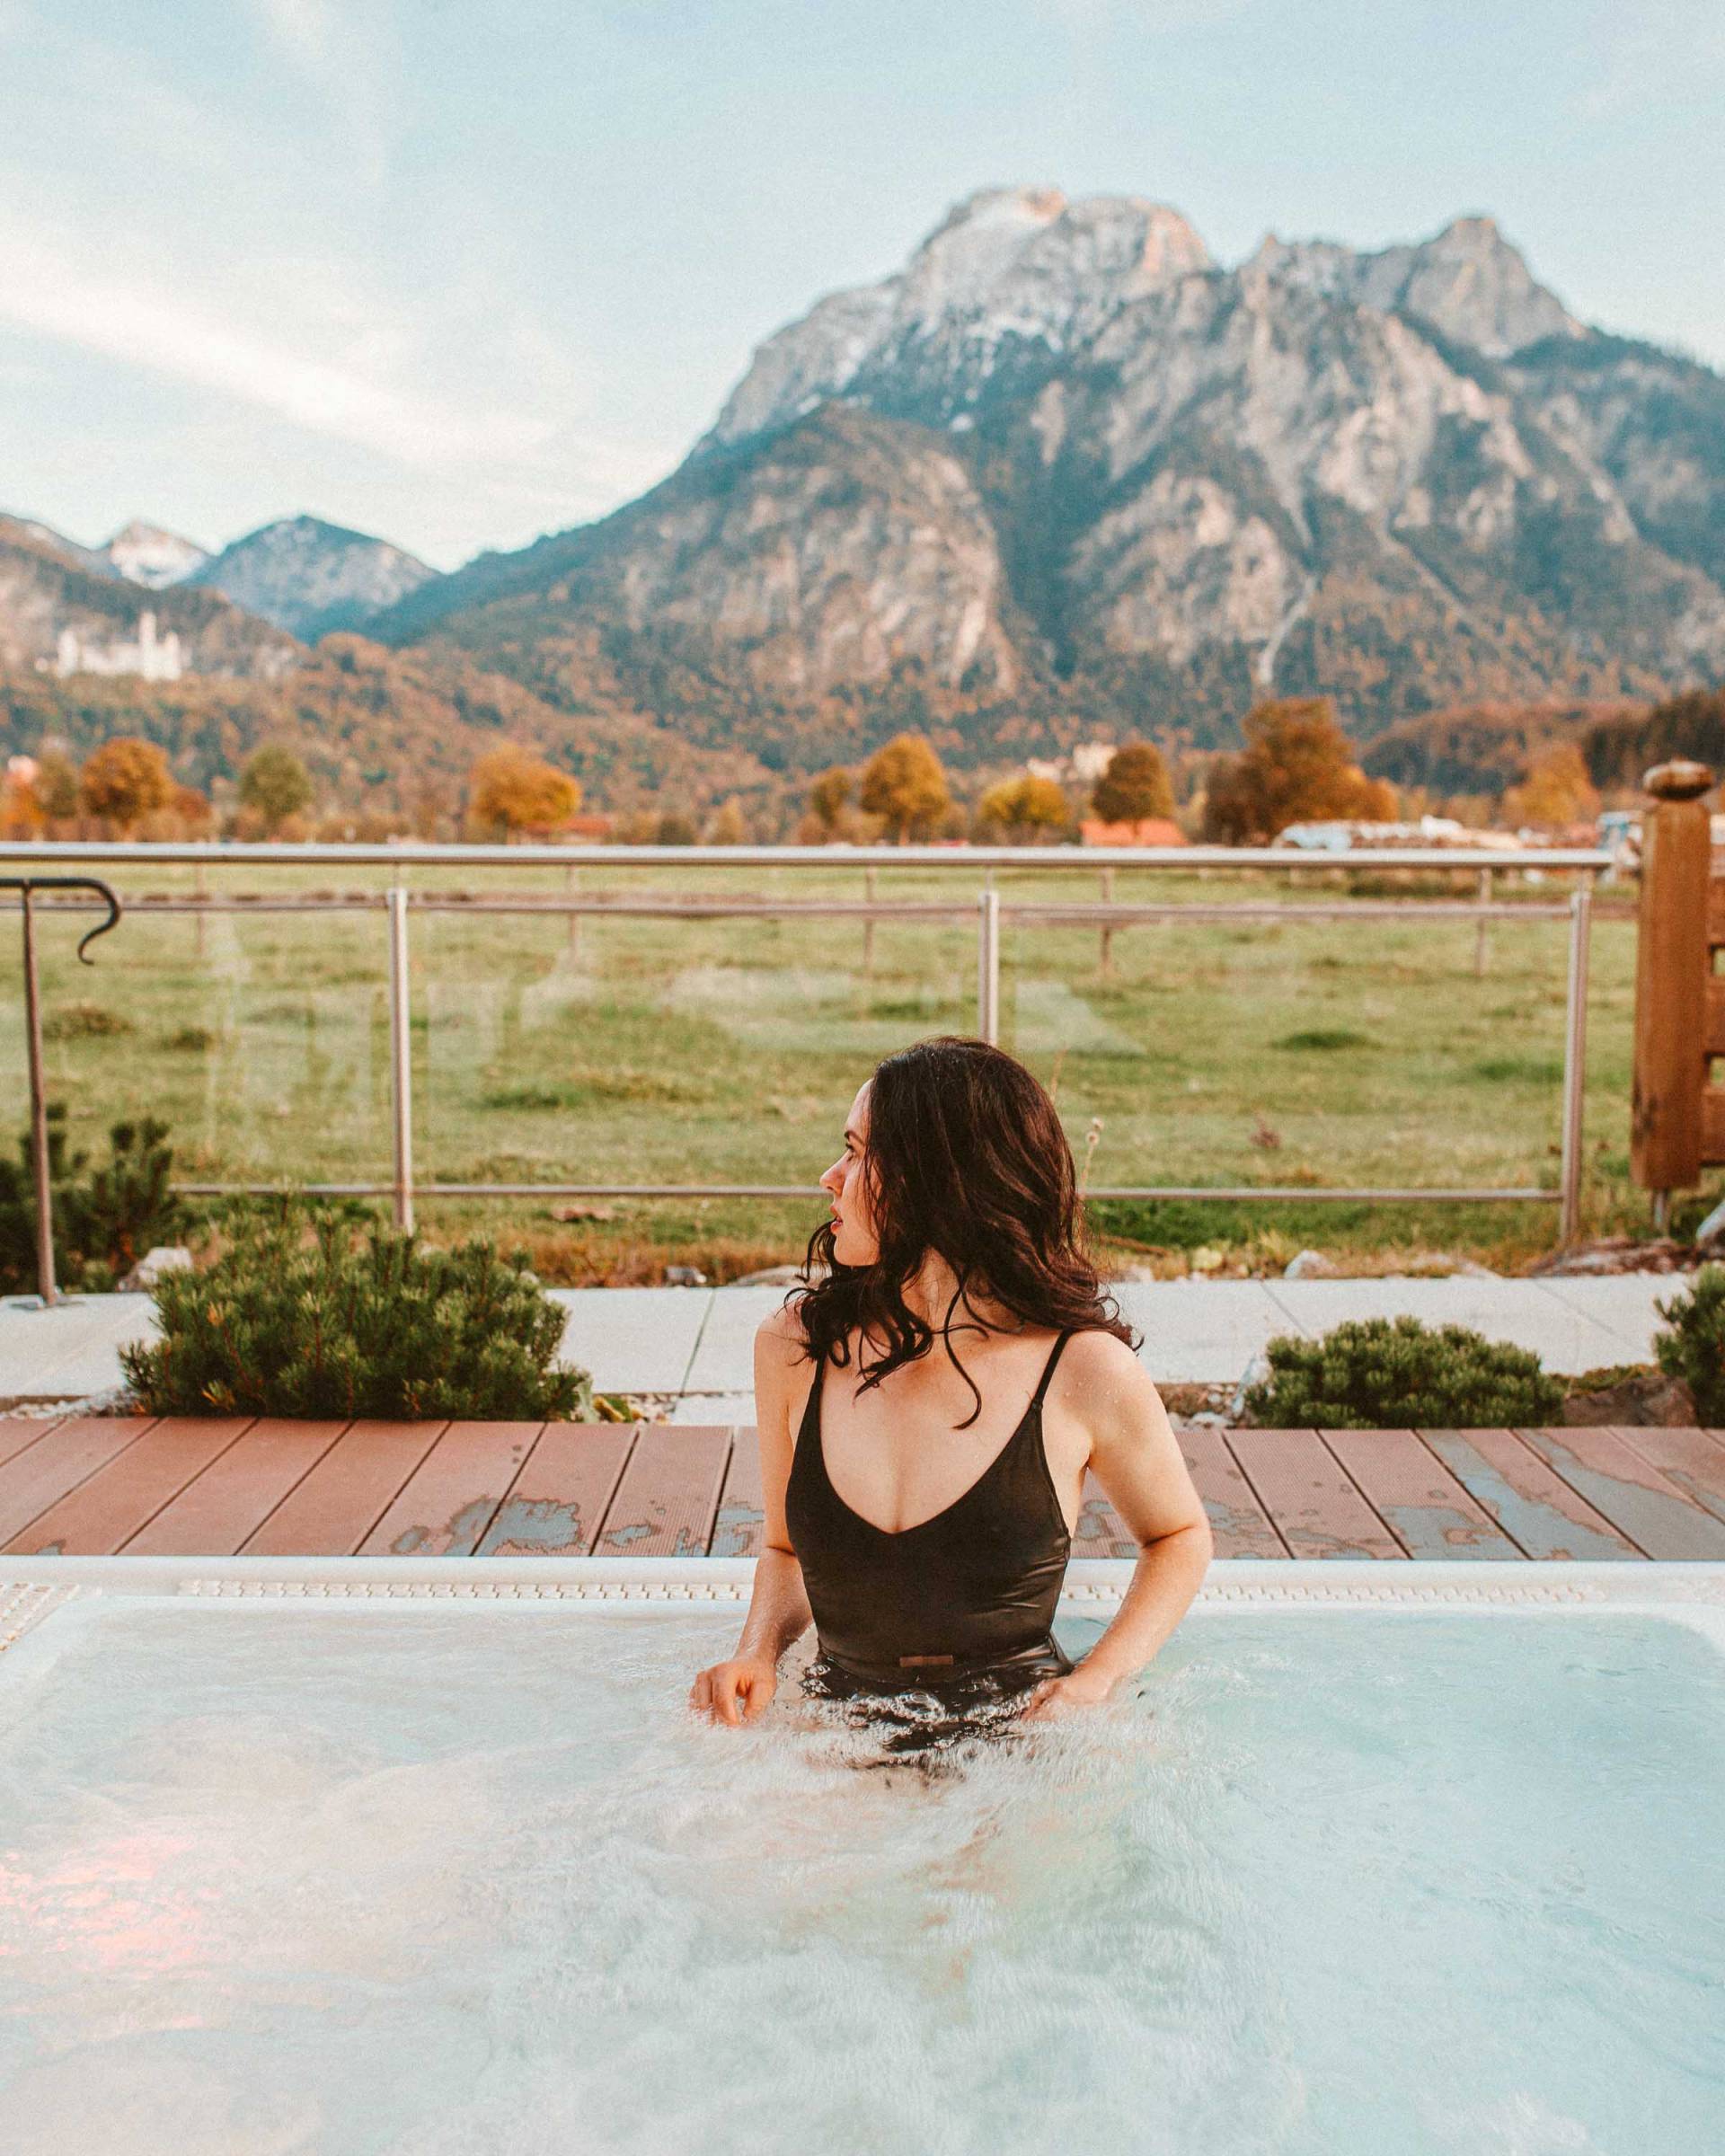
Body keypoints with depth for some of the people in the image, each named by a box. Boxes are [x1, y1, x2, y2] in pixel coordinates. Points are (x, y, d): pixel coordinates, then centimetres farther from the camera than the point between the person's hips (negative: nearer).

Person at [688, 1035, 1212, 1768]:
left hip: (1020, 1742, -1)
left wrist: (1093, 1682, -7)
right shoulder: (795, 1345, -4)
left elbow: (1180, 1536, 7)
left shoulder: (1085, 1370, -13)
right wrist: (758, 1653, -6)